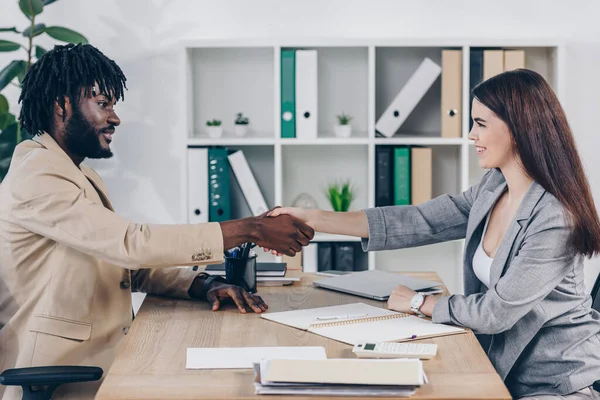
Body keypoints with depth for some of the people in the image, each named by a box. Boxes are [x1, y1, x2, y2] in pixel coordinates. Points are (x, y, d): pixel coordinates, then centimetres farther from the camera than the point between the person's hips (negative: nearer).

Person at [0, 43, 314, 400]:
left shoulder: (80, 179, 18)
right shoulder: (36, 177, -14)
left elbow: (131, 265, 15)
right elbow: (133, 243, -23)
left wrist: (204, 285, -4)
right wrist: (251, 229, -21)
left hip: (103, 364, 9)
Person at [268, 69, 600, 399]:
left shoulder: (556, 218, -24)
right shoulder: (493, 188, 1)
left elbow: (497, 311, -21)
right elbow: (419, 221, 0)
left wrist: (420, 304, -6)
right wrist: (312, 219, -3)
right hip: (504, 370, 7)